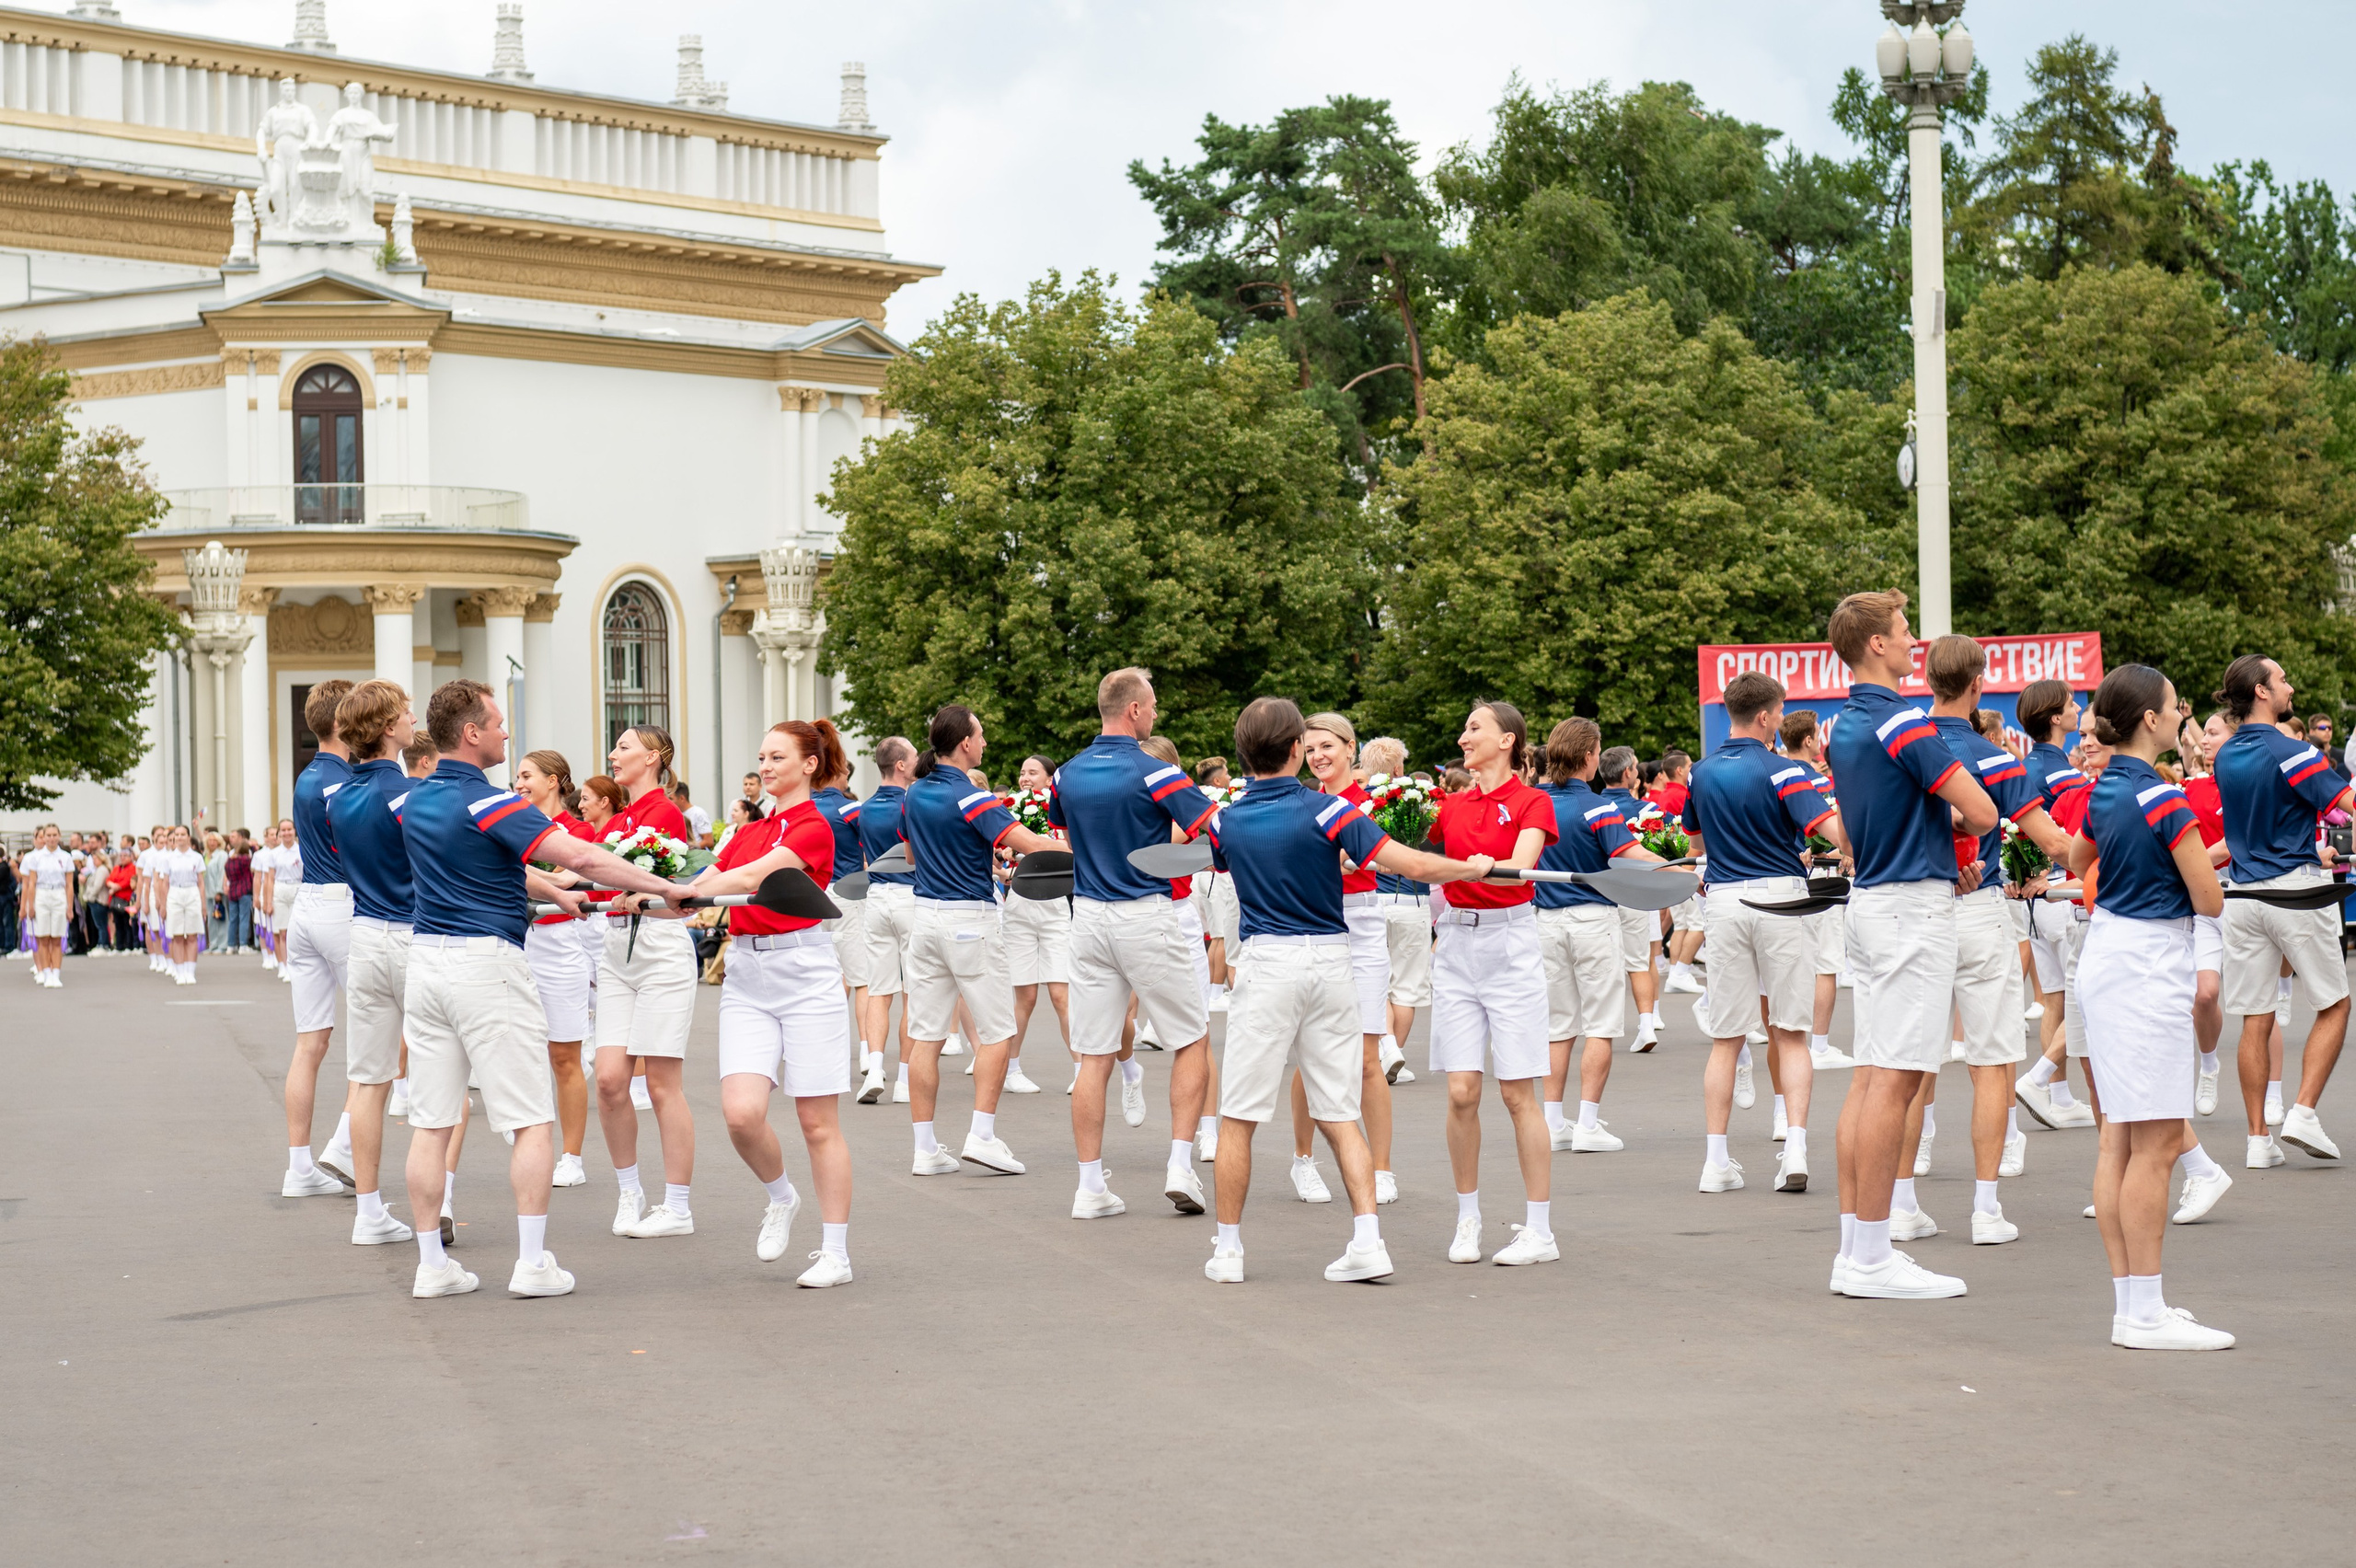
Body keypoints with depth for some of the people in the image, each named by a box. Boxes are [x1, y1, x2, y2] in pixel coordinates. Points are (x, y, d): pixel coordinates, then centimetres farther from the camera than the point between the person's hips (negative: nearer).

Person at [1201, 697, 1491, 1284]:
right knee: (1338, 1114, 9)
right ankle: (1367, 1241, 1)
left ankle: (1228, 1249, 8)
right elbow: (1414, 866, -14)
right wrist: (1476, 866, 3)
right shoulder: (1327, 809, -7)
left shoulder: (1228, 821, 1)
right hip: (1333, 958, 1)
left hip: (1268, 964, -1)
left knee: (1238, 1117, 6)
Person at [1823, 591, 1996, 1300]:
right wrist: (1960, 826, 6)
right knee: (1895, 1079, -8)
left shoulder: (1844, 727, 13)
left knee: (1870, 1074, 10)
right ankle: (1871, 1259, -7)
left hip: (1869, 897, 10)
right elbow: (1981, 811, -17)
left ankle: (1855, 1250, 11)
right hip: (1912, 903, -10)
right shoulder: (1902, 722, -15)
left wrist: (1941, 851, 13)